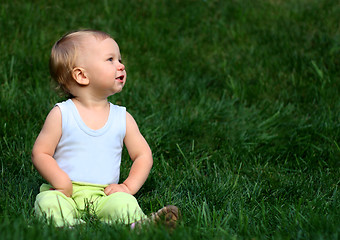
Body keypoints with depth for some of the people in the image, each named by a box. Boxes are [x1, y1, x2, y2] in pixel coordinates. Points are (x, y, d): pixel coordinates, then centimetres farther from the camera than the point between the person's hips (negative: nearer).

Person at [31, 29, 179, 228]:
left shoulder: (123, 118, 10)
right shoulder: (61, 114, 2)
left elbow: (143, 155, 13)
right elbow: (40, 153, 2)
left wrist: (128, 187, -3)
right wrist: (60, 181, -15)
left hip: (104, 195, 2)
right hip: (66, 194, -2)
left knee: (124, 203, -30)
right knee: (49, 203, -33)